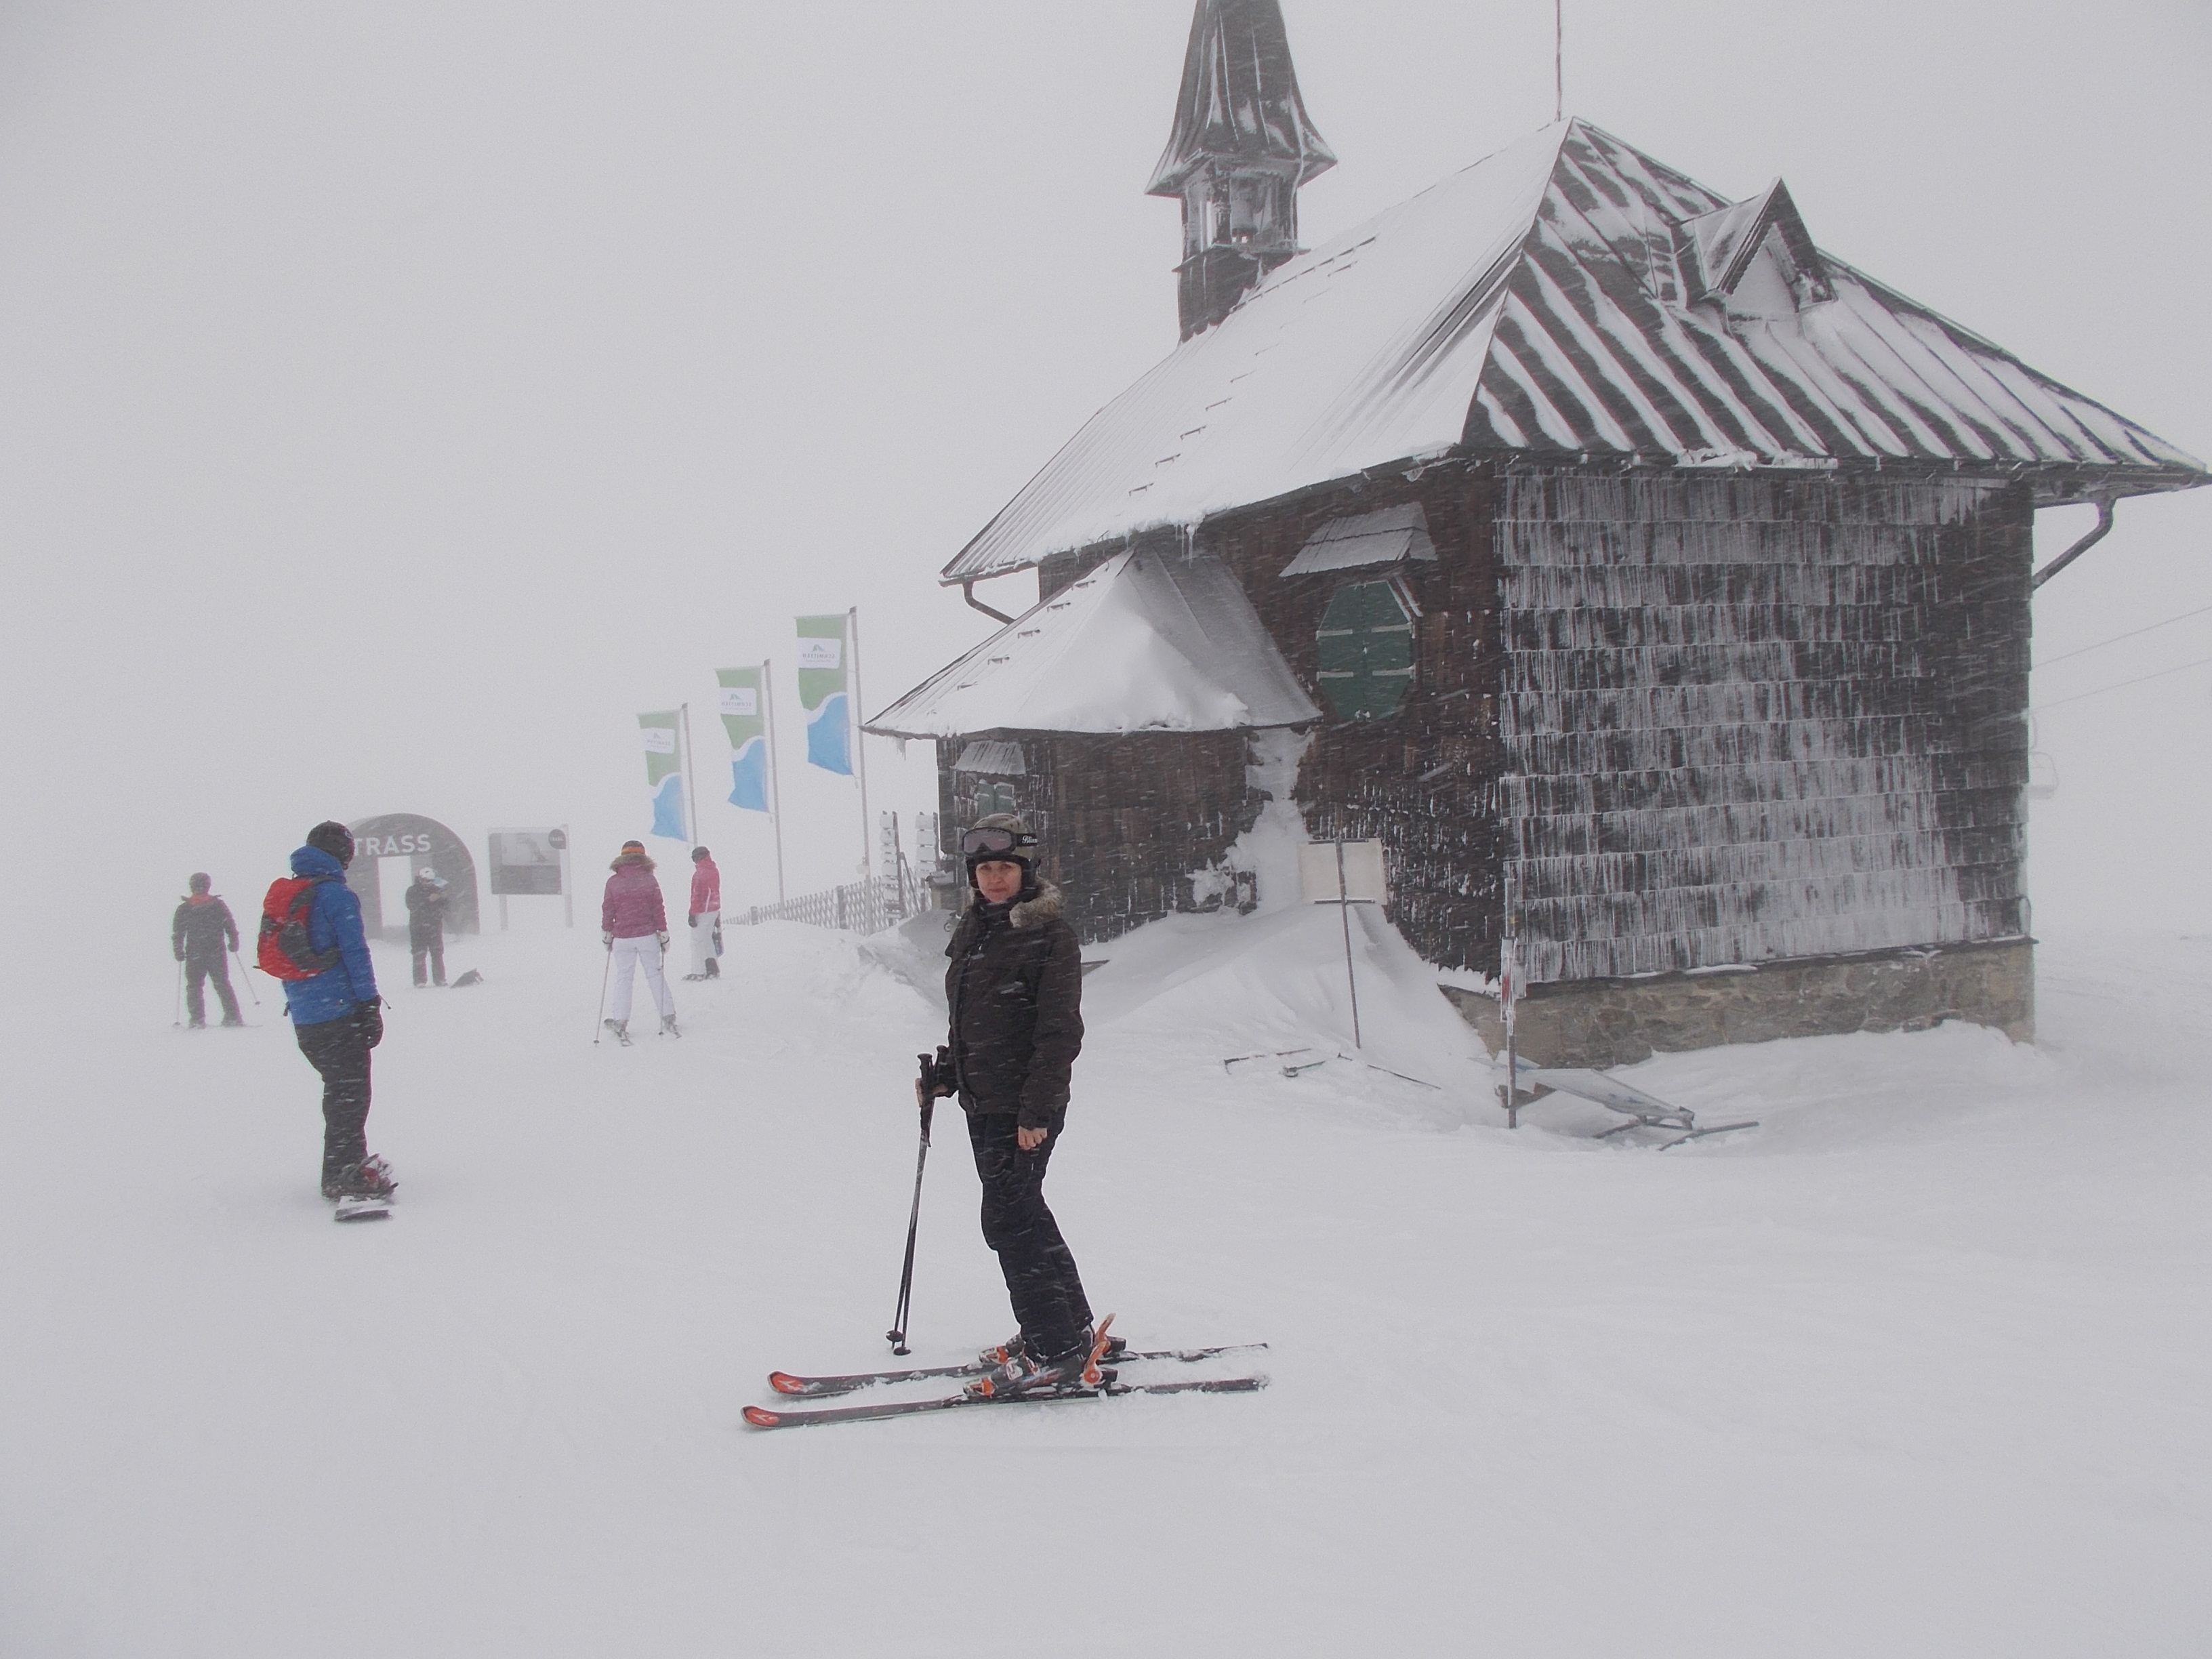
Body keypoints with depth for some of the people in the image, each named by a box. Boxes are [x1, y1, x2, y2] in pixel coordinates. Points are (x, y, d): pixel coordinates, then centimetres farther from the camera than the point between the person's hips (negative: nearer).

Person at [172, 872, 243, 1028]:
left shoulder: (184, 909, -1)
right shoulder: (218, 905, -1)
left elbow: (177, 933, 0)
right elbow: (231, 926, 3)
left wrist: (179, 951, 9)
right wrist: (234, 943, 16)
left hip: (194, 956, -1)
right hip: (217, 954, 1)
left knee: (194, 987, 8)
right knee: (222, 985, 9)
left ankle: (197, 1020, -1)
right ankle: (233, 1017, 4)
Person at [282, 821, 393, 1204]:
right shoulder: (337, 894, -12)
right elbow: (355, 952, -16)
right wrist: (370, 1004, -14)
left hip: (302, 1016, 8)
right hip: (340, 1011, -8)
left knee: (338, 1088, 19)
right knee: (350, 1093, -2)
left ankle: (345, 1165, 28)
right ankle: (344, 1176, -3)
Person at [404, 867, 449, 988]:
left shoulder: (436, 889, 12)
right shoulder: (412, 891, 1)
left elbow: (445, 907, 12)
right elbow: (412, 906, -15)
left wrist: (444, 898, -9)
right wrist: (429, 900, -23)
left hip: (435, 927, 3)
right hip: (418, 927, -3)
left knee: (437, 954, 1)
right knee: (419, 954, -6)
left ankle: (440, 979, 5)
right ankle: (419, 981, -5)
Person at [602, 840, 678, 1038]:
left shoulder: (613, 882, -3)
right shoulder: (649, 879, -4)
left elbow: (607, 911, 2)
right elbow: (658, 909, -2)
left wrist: (606, 935, 13)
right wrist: (663, 934, 5)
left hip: (622, 939, 0)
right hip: (647, 936, 0)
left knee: (623, 978, 9)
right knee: (655, 975, 9)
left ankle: (620, 1022, 8)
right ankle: (667, 1018, 7)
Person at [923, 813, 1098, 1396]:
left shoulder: (1051, 933, -13)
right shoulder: (972, 930, 11)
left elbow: (1060, 1031, -17)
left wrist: (1036, 1109, -20)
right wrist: (946, 1072, 11)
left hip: (1027, 1107, -8)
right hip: (982, 1101, 8)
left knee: (1008, 1220, -7)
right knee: (1022, 1212, 15)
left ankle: (1055, 1351, 2)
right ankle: (1071, 1326, 28)